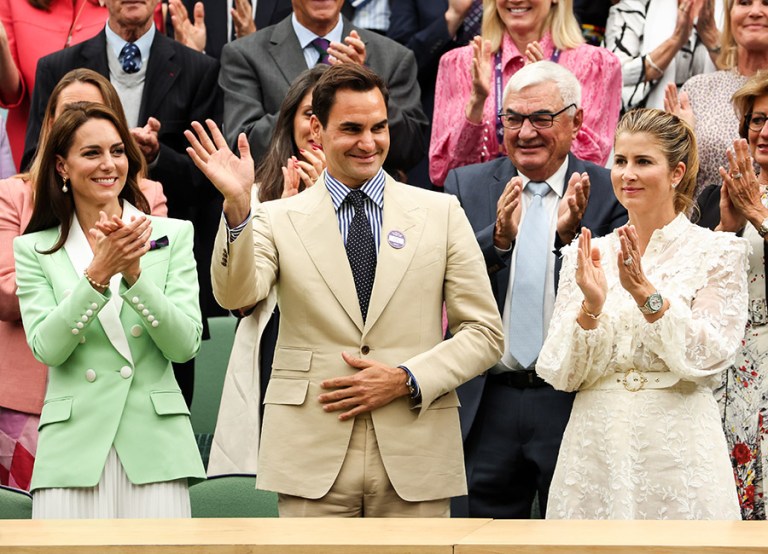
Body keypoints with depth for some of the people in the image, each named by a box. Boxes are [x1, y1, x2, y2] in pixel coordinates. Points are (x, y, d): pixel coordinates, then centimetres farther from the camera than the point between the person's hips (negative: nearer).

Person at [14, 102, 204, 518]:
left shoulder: (173, 235, 7)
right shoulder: (34, 249, 7)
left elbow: (185, 345, -2)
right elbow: (46, 348, -6)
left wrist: (134, 273, -14)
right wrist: (98, 273, -17)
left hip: (154, 448, 0)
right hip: (73, 449, 0)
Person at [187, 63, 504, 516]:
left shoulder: (441, 214, 10)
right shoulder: (278, 220, 7)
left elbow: (485, 333, 8)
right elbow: (237, 295, -11)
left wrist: (407, 379, -6)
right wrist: (237, 206, -25)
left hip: (415, 459, 1)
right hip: (314, 458, -1)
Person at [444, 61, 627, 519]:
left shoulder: (609, 193, 0)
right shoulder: (466, 186, 6)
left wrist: (572, 235, -25)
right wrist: (498, 237, -22)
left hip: (575, 401, -1)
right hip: (486, 406, 2)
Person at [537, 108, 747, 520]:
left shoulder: (717, 252, 0)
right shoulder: (587, 254, 8)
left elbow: (706, 360, -10)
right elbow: (560, 373, 2)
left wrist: (646, 294, -20)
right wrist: (591, 307, -15)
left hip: (677, 450, -3)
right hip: (595, 449, 3)